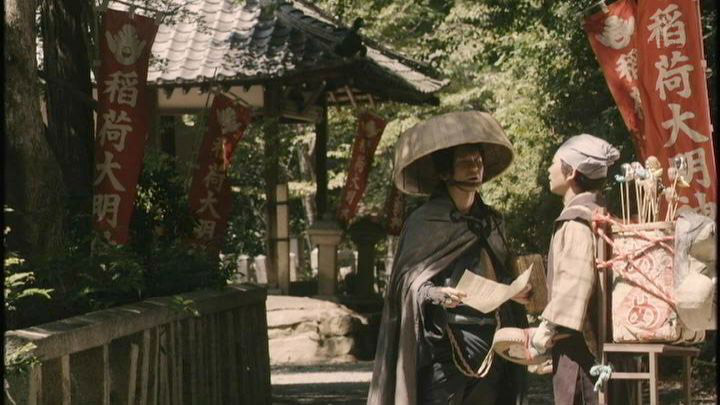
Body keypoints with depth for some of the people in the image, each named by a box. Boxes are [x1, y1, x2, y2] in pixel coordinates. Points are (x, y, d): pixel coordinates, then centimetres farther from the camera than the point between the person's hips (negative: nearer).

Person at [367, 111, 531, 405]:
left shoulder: (490, 221, 17)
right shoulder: (425, 223, -2)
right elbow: (409, 281, -6)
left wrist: (516, 291, 2)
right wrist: (435, 294, -25)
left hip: (490, 350, 6)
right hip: (444, 348, -6)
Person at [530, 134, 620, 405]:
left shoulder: (577, 218, -14)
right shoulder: (596, 214, 16)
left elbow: (577, 279, -24)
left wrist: (548, 325, -19)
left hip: (577, 341, -10)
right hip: (586, 338, 10)